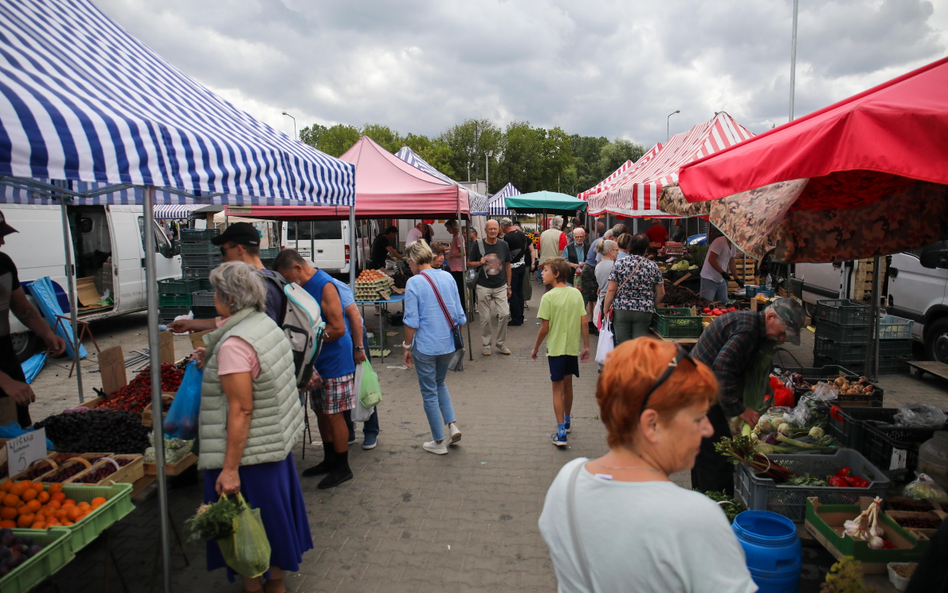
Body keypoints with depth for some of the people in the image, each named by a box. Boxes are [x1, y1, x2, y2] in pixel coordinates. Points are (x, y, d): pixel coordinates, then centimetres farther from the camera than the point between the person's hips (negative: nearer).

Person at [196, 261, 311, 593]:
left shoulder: (234, 344, -23)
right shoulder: (267, 324, 4)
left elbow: (241, 409, -25)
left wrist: (230, 468, -23)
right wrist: (213, 363, 15)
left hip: (249, 451, -9)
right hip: (278, 441, 10)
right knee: (274, 513, 22)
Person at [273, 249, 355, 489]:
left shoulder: (324, 286, -19)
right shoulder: (302, 286, 9)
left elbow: (338, 328, -23)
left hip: (334, 361, -9)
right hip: (315, 362, 9)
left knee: (333, 415, 0)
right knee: (321, 412, 16)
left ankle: (342, 468, 14)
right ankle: (329, 460, 31)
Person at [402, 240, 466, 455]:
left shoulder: (414, 283, -13)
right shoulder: (447, 278, 3)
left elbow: (411, 321, -14)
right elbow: (459, 315, 7)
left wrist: (407, 347, -3)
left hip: (426, 345, -5)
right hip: (448, 343, 6)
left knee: (429, 392, 9)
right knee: (439, 383, 27)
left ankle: (439, 442, 18)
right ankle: (452, 424, 13)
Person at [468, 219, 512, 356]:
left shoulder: (503, 245, 5)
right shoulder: (478, 245, -2)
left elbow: (507, 266, 12)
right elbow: (469, 263, 5)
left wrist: (508, 286, 10)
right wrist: (480, 262, -16)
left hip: (501, 287, 2)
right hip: (484, 287, -1)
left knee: (504, 314, -9)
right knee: (485, 318, 4)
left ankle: (501, 343, 9)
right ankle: (485, 344, 21)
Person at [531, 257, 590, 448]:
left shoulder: (548, 297, -14)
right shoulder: (576, 294, 0)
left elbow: (545, 328, -13)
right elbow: (584, 323, 0)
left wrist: (535, 348, 0)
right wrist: (586, 346, 8)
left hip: (555, 348, -5)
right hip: (573, 347, 5)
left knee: (558, 388, 3)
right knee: (568, 385, 21)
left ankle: (561, 433, 1)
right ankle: (566, 422, 39)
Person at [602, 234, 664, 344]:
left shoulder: (620, 264, -3)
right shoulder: (653, 266, 2)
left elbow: (611, 290, -6)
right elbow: (661, 293, 6)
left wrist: (605, 310, 3)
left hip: (621, 310, -1)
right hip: (644, 312, 1)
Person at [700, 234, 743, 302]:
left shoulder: (733, 245, 12)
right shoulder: (719, 242, -17)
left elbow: (731, 263, 20)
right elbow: (711, 260, -21)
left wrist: (737, 279, 16)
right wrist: (723, 273, -22)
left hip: (721, 281, 9)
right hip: (709, 280, -9)